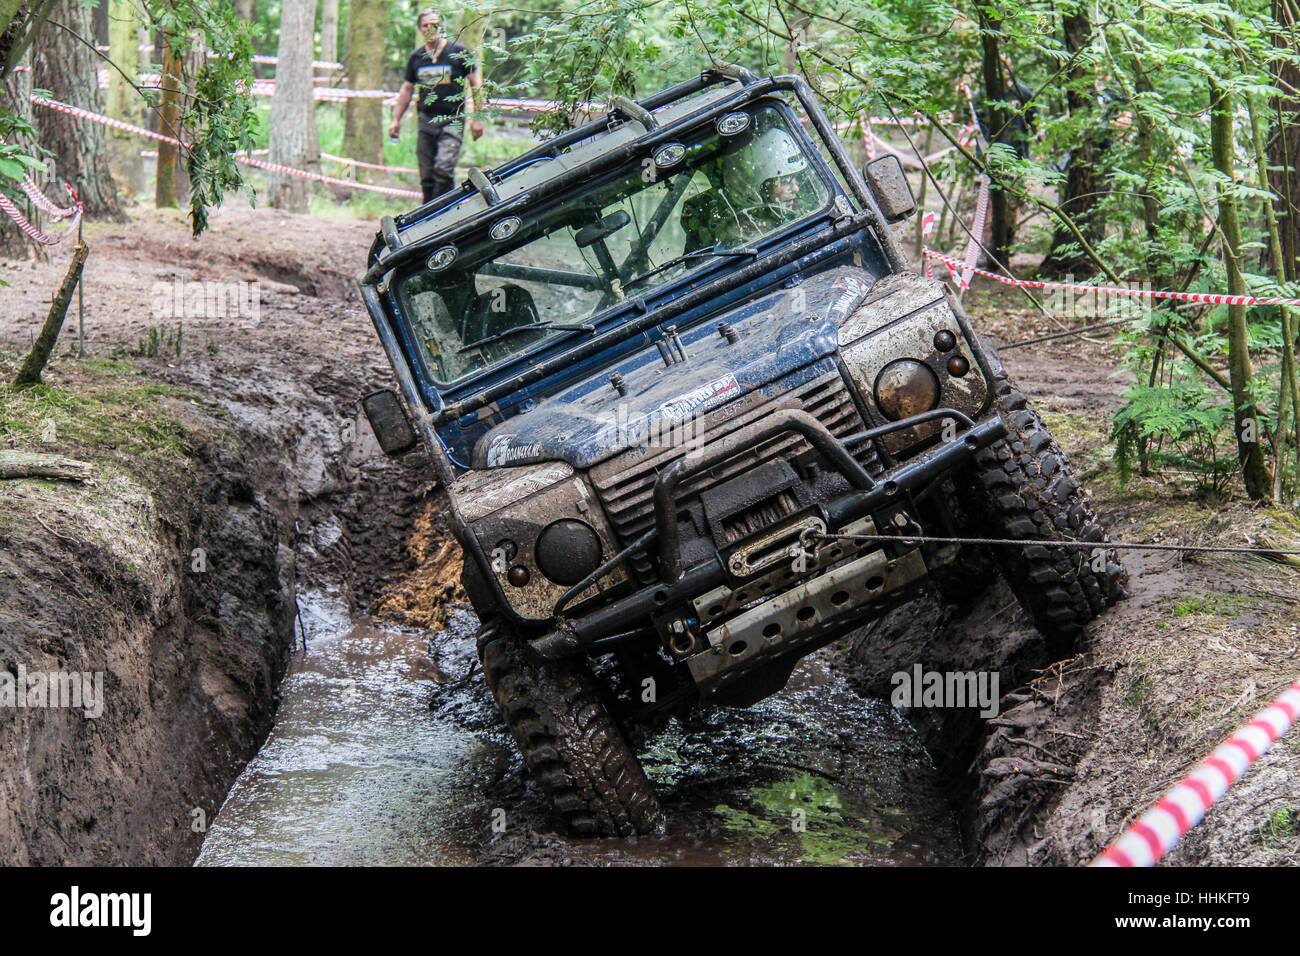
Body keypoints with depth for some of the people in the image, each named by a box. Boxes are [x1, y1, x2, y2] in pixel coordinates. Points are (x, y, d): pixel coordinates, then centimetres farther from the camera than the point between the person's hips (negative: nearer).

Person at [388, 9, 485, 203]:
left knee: (443, 168, -20)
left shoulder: (459, 52, -1)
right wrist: (396, 119, 20)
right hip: (426, 121, 4)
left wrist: (477, 119, -1)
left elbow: (476, 85, 3)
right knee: (426, 176, 5)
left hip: (452, 120, -4)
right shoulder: (416, 57, 11)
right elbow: (407, 89, 23)